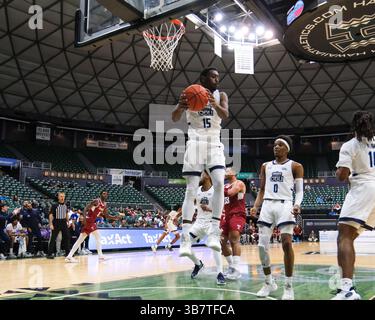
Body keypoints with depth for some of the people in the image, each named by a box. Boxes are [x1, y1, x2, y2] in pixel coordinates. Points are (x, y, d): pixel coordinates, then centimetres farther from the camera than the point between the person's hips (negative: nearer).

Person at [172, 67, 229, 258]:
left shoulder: (220, 96, 7)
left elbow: (225, 115, -13)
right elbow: (175, 118, -8)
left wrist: (214, 104, -35)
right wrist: (180, 106, -31)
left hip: (214, 144, 2)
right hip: (195, 144, -2)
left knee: (219, 183, -20)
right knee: (191, 190, -8)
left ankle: (214, 232, -14)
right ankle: (185, 238, -8)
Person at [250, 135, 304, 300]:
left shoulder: (295, 166, 7)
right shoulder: (265, 166, 18)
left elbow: (299, 190, 1)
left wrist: (297, 205, -19)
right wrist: (255, 206, 5)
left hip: (284, 205, -4)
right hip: (267, 205, 4)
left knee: (286, 244, -16)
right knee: (262, 245, -2)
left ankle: (288, 286, -4)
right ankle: (269, 282, 16)